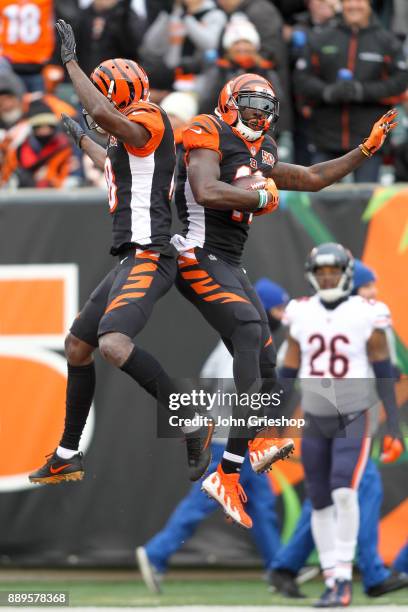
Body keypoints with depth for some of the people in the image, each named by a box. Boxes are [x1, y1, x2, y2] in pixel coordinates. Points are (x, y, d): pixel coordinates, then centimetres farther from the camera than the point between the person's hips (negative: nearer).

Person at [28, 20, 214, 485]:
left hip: (148, 258, -11)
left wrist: (70, 61, -20)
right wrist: (82, 141, 62)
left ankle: (192, 427, -25)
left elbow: (105, 114, -30)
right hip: (129, 261, 11)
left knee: (114, 344, -31)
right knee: (78, 346, 17)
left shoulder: (149, 122, -8)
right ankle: (68, 455, 27)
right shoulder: (128, 141, 19)